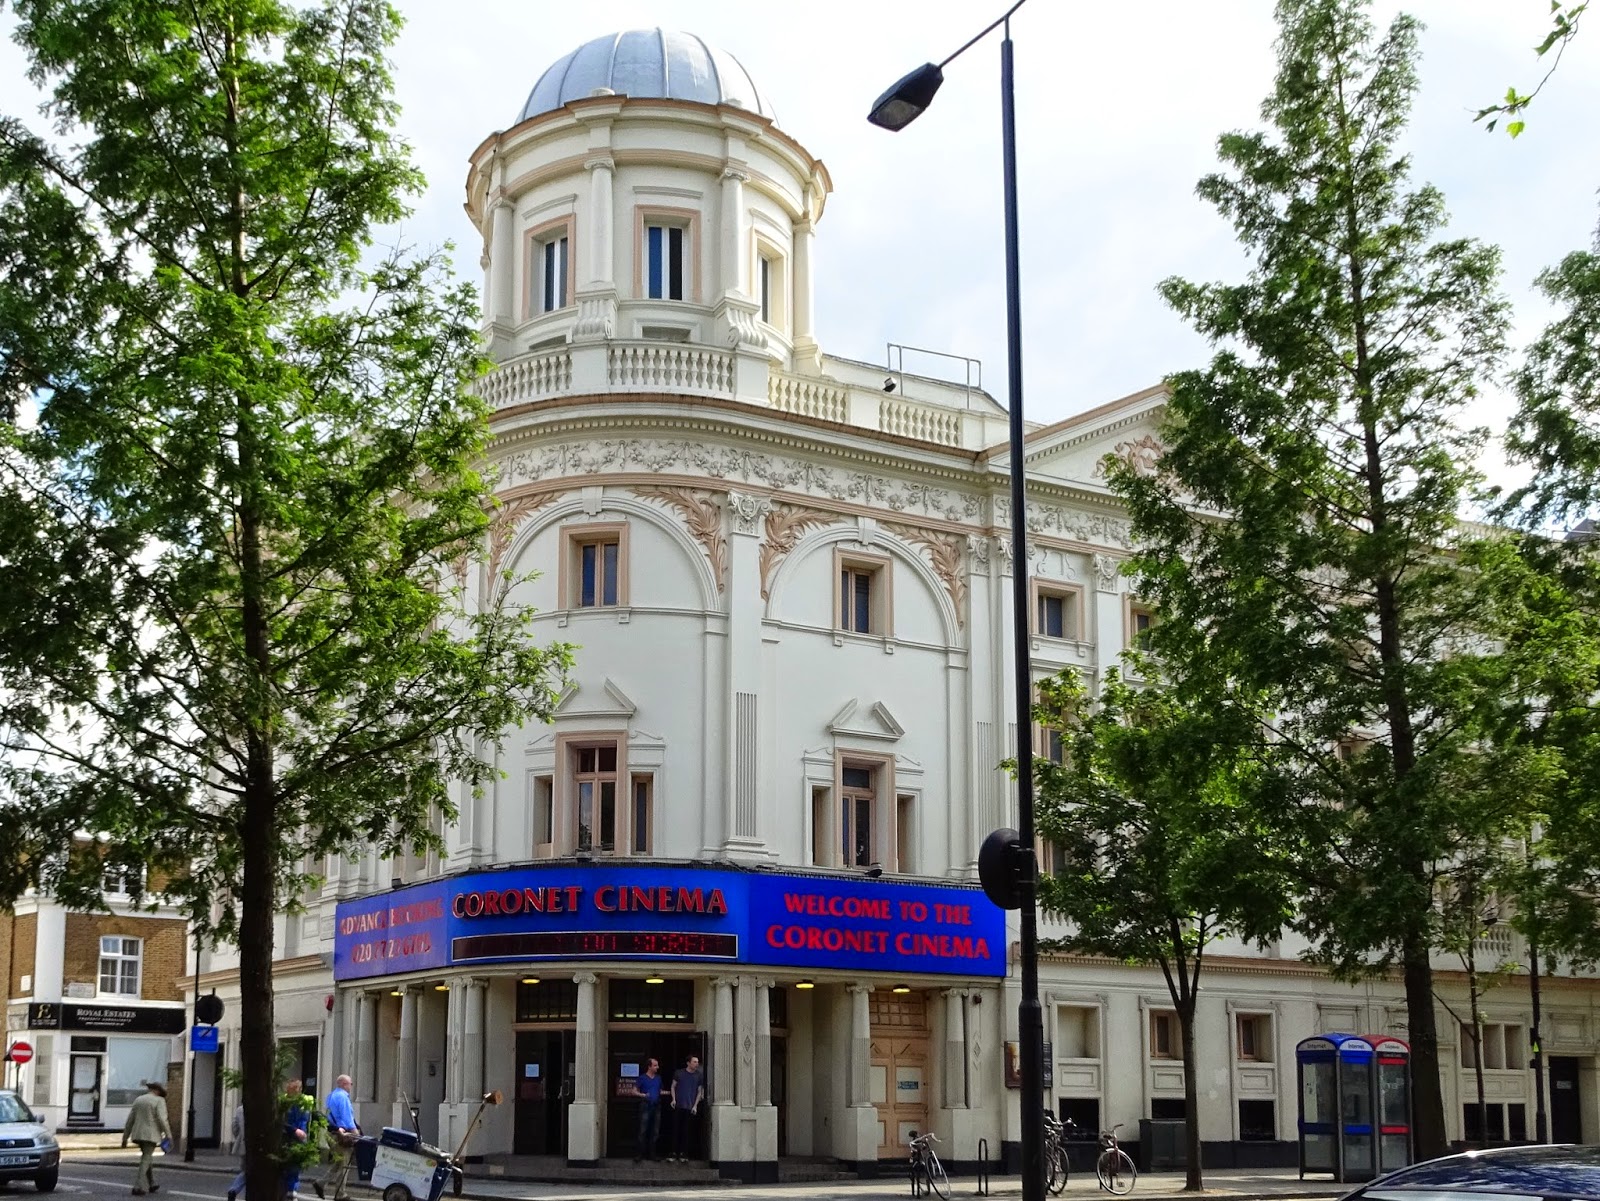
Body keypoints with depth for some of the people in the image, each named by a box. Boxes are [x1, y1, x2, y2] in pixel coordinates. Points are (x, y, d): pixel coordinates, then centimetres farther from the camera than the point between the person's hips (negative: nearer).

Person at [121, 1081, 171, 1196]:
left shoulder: (138, 1100, 10)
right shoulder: (159, 1101, -6)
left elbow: (130, 1120, 9)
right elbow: (162, 1119, -16)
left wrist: (125, 1137, 13)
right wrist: (168, 1134, -7)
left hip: (138, 1134, 6)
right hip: (151, 1135, -6)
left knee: (146, 1158, 21)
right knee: (145, 1161, -4)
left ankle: (151, 1184, 26)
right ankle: (138, 1187, -12)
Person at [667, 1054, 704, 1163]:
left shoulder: (699, 1076, 7)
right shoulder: (679, 1073, 4)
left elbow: (699, 1092, 11)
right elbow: (673, 1086, 10)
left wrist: (695, 1105, 1)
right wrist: (674, 1099, -4)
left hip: (690, 1108, 1)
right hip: (678, 1106, -1)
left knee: (686, 1131, 3)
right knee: (676, 1130, 0)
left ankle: (682, 1153, 10)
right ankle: (674, 1152, 5)